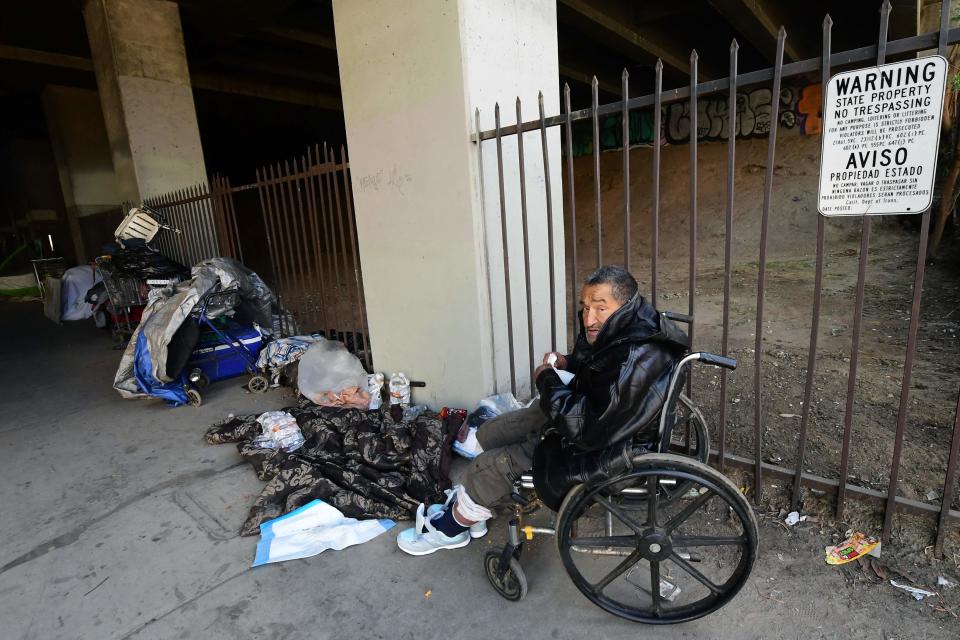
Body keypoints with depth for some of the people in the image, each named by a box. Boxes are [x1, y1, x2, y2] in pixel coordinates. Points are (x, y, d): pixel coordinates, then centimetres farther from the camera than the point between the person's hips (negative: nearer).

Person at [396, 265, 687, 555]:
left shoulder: (634, 365, -35)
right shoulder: (618, 328, -7)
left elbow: (590, 431, -33)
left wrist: (548, 381, -22)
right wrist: (569, 363, -4)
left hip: (599, 450, -9)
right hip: (589, 412, 10)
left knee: (491, 466, -7)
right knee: (488, 434, 13)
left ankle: (453, 528, 22)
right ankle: (465, 507, 33)